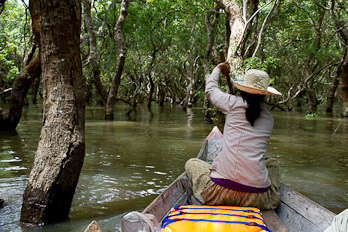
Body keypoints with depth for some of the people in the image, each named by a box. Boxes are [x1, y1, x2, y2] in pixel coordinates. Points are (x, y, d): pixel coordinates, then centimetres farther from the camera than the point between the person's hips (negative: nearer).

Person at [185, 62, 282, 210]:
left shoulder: (234, 104, 0)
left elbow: (210, 89, 20)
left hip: (221, 192, -3)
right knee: (273, 163, 35)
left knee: (191, 163, 24)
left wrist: (218, 69, 39)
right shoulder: (269, 119, 10)